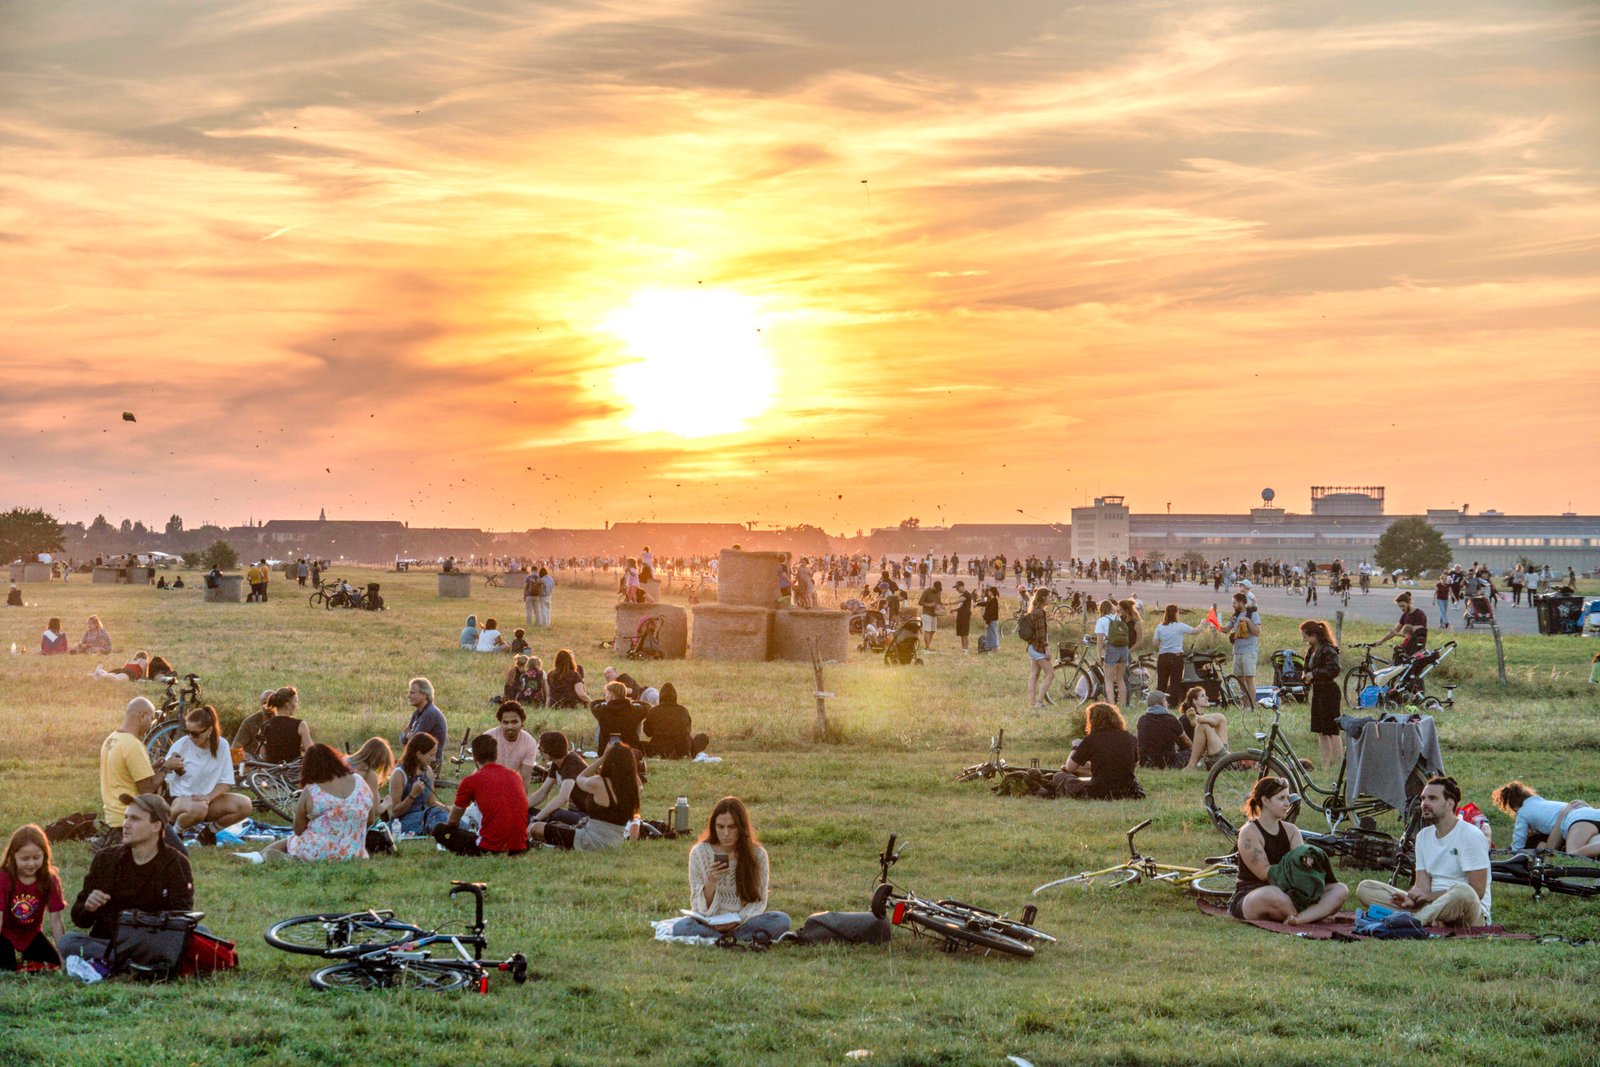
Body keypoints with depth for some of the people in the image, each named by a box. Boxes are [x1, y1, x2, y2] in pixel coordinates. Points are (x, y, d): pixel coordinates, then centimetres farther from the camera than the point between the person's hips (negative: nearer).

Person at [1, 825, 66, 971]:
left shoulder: (50, 880, -16)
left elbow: (55, 919, -17)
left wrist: (64, 953, -24)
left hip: (32, 933, 3)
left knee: (55, 963, -7)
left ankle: (27, 957, 22)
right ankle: (16, 957, 13)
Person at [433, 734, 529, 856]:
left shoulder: (470, 781, -1)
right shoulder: (516, 776, 11)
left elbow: (452, 821, 11)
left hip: (490, 848, -5)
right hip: (520, 848, 5)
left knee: (439, 830, 12)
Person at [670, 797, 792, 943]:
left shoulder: (757, 854, -3)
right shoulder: (700, 853, -4)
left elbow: (759, 902, 3)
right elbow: (700, 906, -2)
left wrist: (736, 920, -15)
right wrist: (711, 882, -22)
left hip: (743, 921, 0)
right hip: (709, 923, 0)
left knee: (782, 921, -28)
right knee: (681, 927, -34)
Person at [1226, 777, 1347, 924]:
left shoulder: (1291, 830, 14)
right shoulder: (1249, 832, -7)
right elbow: (1265, 873, -15)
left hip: (1287, 893, 7)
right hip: (1249, 897, -7)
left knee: (1340, 890, -13)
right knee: (1273, 894, -45)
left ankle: (1299, 919, -41)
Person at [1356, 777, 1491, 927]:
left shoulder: (1470, 835, -7)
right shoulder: (1423, 836, 14)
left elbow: (1477, 890, -13)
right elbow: (1422, 884, 6)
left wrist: (1432, 896, -15)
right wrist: (1412, 899, -18)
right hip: (1434, 906, 6)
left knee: (1463, 892, -43)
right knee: (1364, 888, -8)